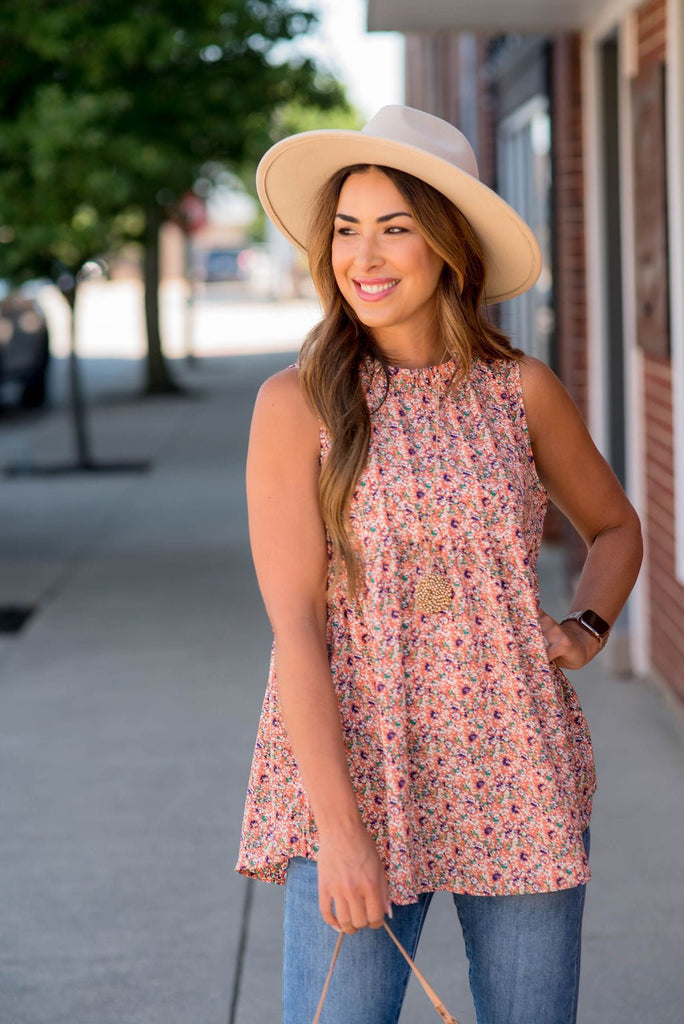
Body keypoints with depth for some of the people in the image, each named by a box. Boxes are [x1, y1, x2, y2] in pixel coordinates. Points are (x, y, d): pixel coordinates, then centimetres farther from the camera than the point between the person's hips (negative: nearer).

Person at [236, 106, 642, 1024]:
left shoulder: (521, 391, 2)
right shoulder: (298, 405, -6)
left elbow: (616, 527, 20)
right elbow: (295, 625, -10)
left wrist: (586, 630, 0)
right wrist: (339, 831, -16)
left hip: (520, 783, 3)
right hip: (353, 780, -2)